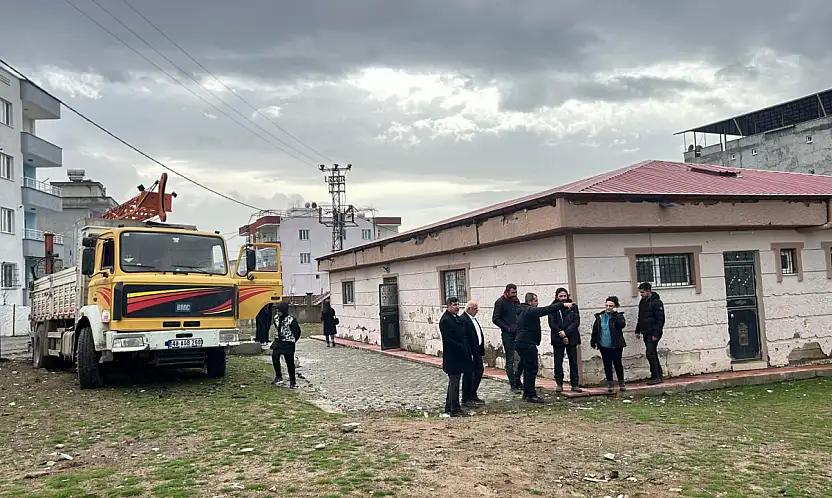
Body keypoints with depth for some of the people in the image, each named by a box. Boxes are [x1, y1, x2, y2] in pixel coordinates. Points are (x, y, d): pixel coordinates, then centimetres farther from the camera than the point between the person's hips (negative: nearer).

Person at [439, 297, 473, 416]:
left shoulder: (457, 318, 13)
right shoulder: (445, 320, -17)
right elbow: (448, 339, -23)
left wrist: (467, 351, 10)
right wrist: (461, 348, -20)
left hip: (459, 356, 10)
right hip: (452, 357, -10)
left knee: (453, 382, 17)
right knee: (454, 383, -4)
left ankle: (449, 407, 26)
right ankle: (454, 410, 3)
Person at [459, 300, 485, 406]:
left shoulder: (474, 319, 14)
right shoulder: (463, 319, -17)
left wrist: (481, 349, 14)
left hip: (477, 351, 10)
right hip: (469, 352, -10)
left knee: (479, 370, 15)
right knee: (468, 374, 0)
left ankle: (472, 395, 28)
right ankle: (466, 398, 12)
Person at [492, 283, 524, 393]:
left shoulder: (516, 301, 13)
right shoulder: (500, 302, -5)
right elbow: (495, 319, -8)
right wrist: (507, 328, -13)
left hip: (519, 332, 6)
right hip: (507, 334, -6)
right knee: (510, 359, 0)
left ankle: (517, 378, 19)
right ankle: (513, 384, 6)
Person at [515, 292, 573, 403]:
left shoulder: (523, 311, 19)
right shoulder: (530, 311, -14)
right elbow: (546, 310, -19)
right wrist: (563, 305, -19)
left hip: (521, 343, 11)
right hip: (528, 344, -11)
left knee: (528, 369, 15)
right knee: (532, 369, -8)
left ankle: (526, 394, 19)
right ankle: (530, 395, -8)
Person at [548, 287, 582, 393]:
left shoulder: (573, 307, 6)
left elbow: (576, 321, -1)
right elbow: (552, 323, -5)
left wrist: (566, 332, -13)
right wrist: (562, 336, -11)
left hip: (571, 338, 1)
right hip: (558, 339, -1)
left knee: (573, 362, 3)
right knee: (558, 362, 3)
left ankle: (575, 385, 7)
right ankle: (559, 384, 12)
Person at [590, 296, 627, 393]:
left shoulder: (618, 316, -3)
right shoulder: (600, 317, 4)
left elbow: (622, 325, -23)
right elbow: (595, 330, 10)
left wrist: (615, 314, -21)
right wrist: (593, 342, 10)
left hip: (616, 346, -3)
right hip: (604, 346, 3)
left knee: (618, 364, 5)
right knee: (607, 365, 7)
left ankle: (621, 383, 20)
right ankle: (610, 384, 15)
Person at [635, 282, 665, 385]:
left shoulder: (656, 302, -12)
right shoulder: (642, 302, 14)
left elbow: (660, 319, -16)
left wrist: (656, 334, -20)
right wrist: (638, 330, 18)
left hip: (653, 334, -8)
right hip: (646, 333, 8)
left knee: (650, 354, -13)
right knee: (653, 354, 11)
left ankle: (656, 377, -7)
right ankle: (659, 375, 18)